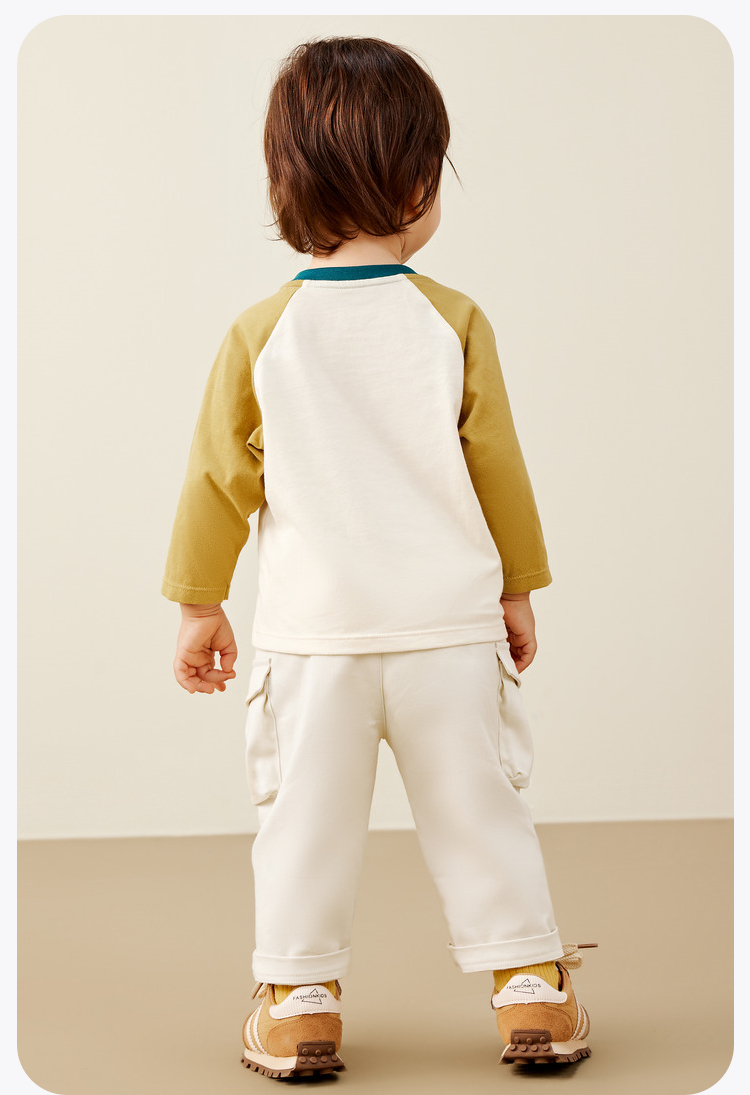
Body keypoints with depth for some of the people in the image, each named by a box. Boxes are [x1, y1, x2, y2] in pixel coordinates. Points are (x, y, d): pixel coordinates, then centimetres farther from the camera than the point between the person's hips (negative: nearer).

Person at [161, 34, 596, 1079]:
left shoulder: (260, 331, -3)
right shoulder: (453, 319, -4)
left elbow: (220, 475, 2)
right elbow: (498, 466, 2)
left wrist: (201, 607, 13)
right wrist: (518, 591, 15)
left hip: (312, 631, 0)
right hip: (449, 620, 0)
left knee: (307, 816, 9)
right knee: (480, 809, 9)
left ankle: (299, 1002, 15)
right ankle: (531, 990, 15)